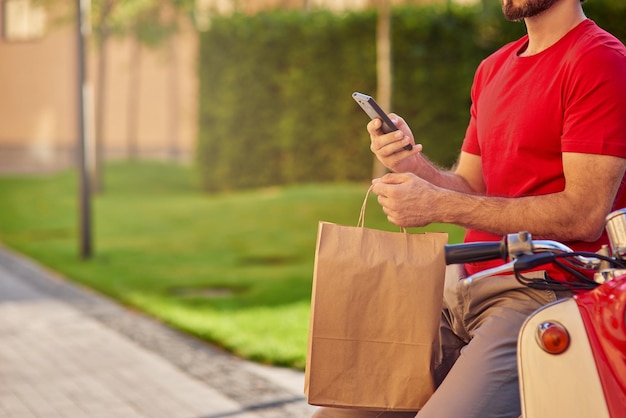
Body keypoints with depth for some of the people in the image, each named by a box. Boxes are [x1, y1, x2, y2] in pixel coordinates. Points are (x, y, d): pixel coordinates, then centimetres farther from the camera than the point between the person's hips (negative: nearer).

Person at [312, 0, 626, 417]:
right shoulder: (493, 69, 19)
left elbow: (584, 215, -17)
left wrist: (439, 205, -16)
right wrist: (414, 163, -4)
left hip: (543, 294, -8)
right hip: (463, 286, 8)